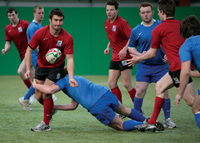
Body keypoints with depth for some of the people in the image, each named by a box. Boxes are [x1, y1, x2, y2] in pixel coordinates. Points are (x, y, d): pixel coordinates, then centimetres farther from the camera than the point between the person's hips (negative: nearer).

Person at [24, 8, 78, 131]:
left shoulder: (67, 38, -21)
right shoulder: (40, 33, -19)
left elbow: (69, 59, -22)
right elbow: (29, 50, -11)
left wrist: (71, 77, -34)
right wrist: (28, 69, -22)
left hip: (56, 67, -3)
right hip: (41, 66, 3)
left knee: (46, 93, -15)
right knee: (39, 96, 4)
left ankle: (46, 124, -1)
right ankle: (51, 109, 37)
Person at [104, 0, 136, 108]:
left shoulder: (122, 22, -13)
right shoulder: (106, 23, 11)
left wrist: (125, 49, -29)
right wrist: (108, 47, 10)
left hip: (125, 57, -8)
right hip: (115, 58, 8)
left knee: (127, 84, -9)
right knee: (111, 83, 1)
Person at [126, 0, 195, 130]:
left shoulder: (159, 29, -3)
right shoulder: (181, 25, 14)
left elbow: (152, 53, 5)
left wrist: (138, 59, 22)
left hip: (179, 67, -8)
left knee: (191, 101, -9)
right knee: (160, 86, 20)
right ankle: (152, 121, 23)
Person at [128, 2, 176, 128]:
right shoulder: (136, 31, 2)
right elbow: (131, 48, 12)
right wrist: (140, 55, -6)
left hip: (161, 65, -1)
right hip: (144, 66, 1)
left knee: (164, 91, -3)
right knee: (140, 91, -4)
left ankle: (168, 119, 7)